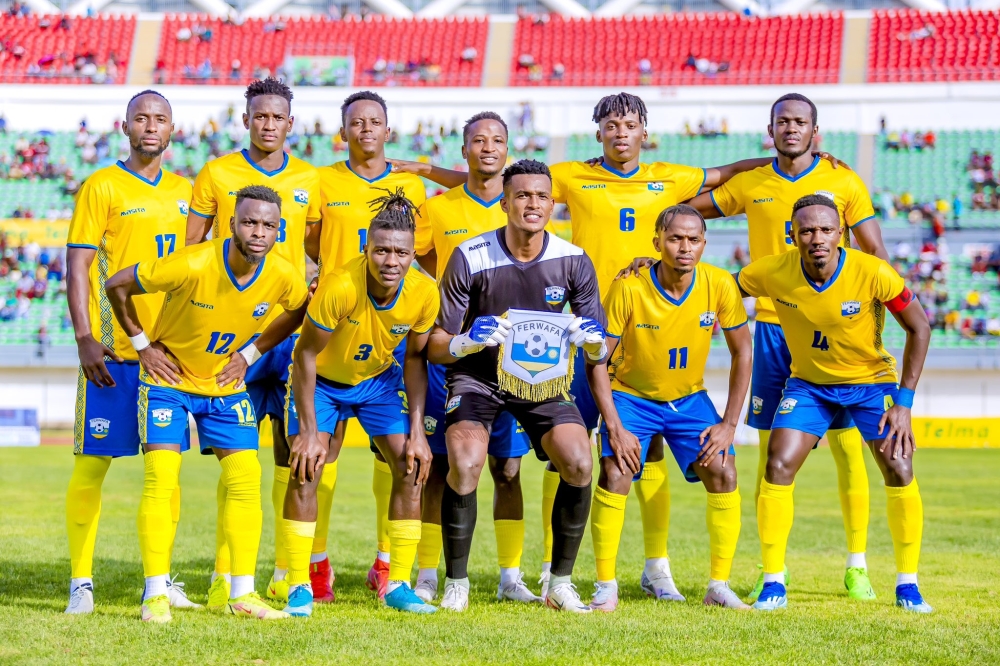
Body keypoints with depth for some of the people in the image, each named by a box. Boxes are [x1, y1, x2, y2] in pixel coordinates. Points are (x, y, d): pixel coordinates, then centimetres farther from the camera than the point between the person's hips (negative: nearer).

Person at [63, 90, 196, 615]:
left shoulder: (184, 192, 13)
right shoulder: (101, 187, -3)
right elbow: (77, 265, -7)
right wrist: (84, 339, -15)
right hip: (111, 350, -5)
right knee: (93, 462, -2)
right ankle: (81, 581, 4)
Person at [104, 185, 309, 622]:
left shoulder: (283, 277, -18)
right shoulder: (192, 265, -29)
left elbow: (300, 311, 7)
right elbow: (117, 286, -17)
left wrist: (250, 354, 0)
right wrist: (143, 346, -12)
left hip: (225, 385, 4)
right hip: (169, 378, -4)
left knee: (245, 480, -2)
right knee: (160, 479, -12)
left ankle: (242, 594, 6)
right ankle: (155, 594, -5)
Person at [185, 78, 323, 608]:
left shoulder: (308, 180, 10)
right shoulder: (217, 175, 2)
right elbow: (189, 250, 4)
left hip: (292, 328, 3)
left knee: (291, 448, 3)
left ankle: (287, 573, 11)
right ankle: (225, 575, -1)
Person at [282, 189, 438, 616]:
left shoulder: (424, 293, -24)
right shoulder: (339, 287, -35)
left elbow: (415, 358, -7)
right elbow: (306, 354, -24)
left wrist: (417, 430, -10)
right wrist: (309, 431, -23)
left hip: (379, 379, 3)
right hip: (323, 379, -3)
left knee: (411, 466, -7)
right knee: (305, 469, -16)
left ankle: (398, 585, 4)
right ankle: (299, 587, -3)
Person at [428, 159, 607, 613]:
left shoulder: (573, 261, -10)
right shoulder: (469, 258, -17)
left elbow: (598, 353, -4)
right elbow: (436, 347, -13)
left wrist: (593, 342, -29)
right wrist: (467, 341, -36)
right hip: (477, 375, -2)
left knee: (579, 465, -18)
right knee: (465, 465, -26)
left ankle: (560, 584, 1)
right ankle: (456, 584, -7)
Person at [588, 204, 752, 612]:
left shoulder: (719, 285, -17)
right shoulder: (629, 288, -24)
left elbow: (742, 352, -4)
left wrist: (729, 423, -10)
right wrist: (615, 428, -22)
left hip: (689, 398, 2)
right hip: (631, 395, -2)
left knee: (724, 474, -13)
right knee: (614, 475, -21)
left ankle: (719, 586, 0)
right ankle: (605, 588, -8)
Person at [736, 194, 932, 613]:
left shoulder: (873, 273, -27)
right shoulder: (773, 272, -21)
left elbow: (919, 328, -15)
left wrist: (904, 402, -17)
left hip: (871, 379, -1)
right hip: (808, 382, 2)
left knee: (899, 471, -13)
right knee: (778, 468, -13)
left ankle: (907, 584, 3)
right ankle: (773, 585, -1)